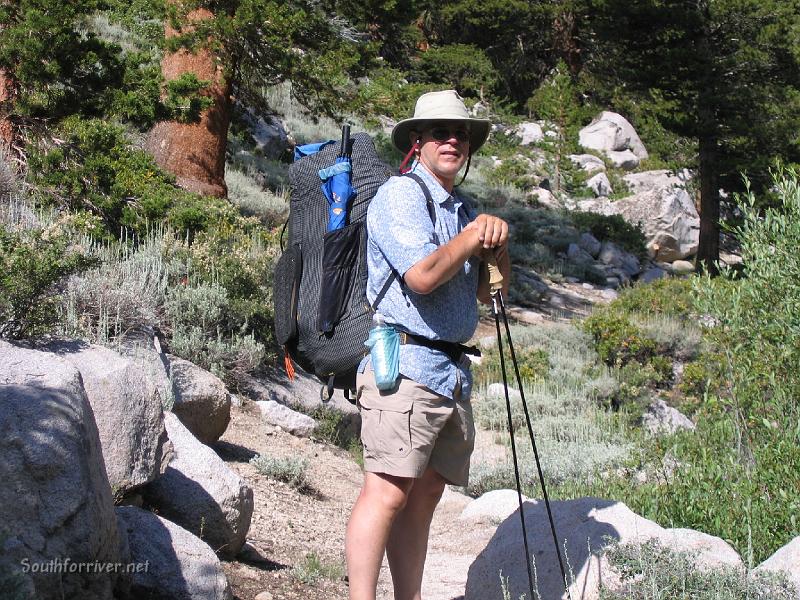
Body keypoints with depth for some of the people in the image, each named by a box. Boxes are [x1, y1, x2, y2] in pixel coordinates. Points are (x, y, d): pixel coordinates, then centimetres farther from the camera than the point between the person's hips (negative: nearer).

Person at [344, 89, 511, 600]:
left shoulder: (462, 209, 22)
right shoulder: (400, 195, -4)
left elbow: (489, 292, 20)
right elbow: (422, 275, -18)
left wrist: (498, 247, 0)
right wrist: (472, 237, -4)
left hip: (453, 372, 9)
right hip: (405, 363, -8)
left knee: (426, 494, 8)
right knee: (388, 491, -14)